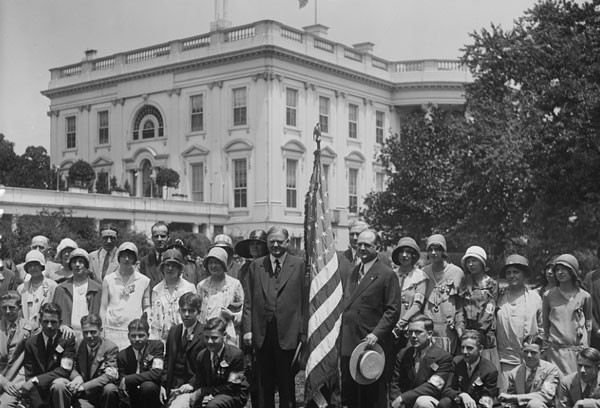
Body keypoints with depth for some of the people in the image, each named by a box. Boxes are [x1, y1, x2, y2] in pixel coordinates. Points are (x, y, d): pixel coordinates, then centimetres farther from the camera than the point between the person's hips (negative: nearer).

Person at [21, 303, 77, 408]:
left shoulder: (68, 340, -4)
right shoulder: (31, 343, 2)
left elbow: (65, 370, -13)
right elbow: (29, 375, -2)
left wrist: (36, 380, -22)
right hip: (39, 390, 1)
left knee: (58, 383, -33)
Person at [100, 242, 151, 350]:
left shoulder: (144, 281, 8)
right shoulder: (108, 280, 9)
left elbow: (146, 308, 12)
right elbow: (103, 307, 11)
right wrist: (101, 331, 4)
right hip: (111, 331, 1)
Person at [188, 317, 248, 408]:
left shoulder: (236, 354, -16)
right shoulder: (201, 356, -1)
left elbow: (231, 387, -16)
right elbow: (198, 384, 6)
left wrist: (202, 392, -19)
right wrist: (205, 396, -19)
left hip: (234, 395, -5)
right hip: (210, 396, 5)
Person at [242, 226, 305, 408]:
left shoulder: (299, 265, 1)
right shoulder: (256, 265, 9)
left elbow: (304, 299, -3)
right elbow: (249, 301, 7)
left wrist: (302, 331, -9)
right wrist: (247, 329, -1)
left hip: (287, 333, -3)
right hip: (261, 333, 3)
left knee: (286, 382, 7)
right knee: (265, 383, 12)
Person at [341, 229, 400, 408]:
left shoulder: (387, 274, -8)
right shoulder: (353, 272, 15)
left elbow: (393, 310, -12)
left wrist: (377, 334, -22)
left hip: (372, 344, -7)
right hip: (348, 345, 7)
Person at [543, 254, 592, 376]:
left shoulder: (584, 296, 5)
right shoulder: (549, 296, 4)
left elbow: (588, 325, 11)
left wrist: (587, 351, 8)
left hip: (579, 349, 1)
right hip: (556, 350, 0)